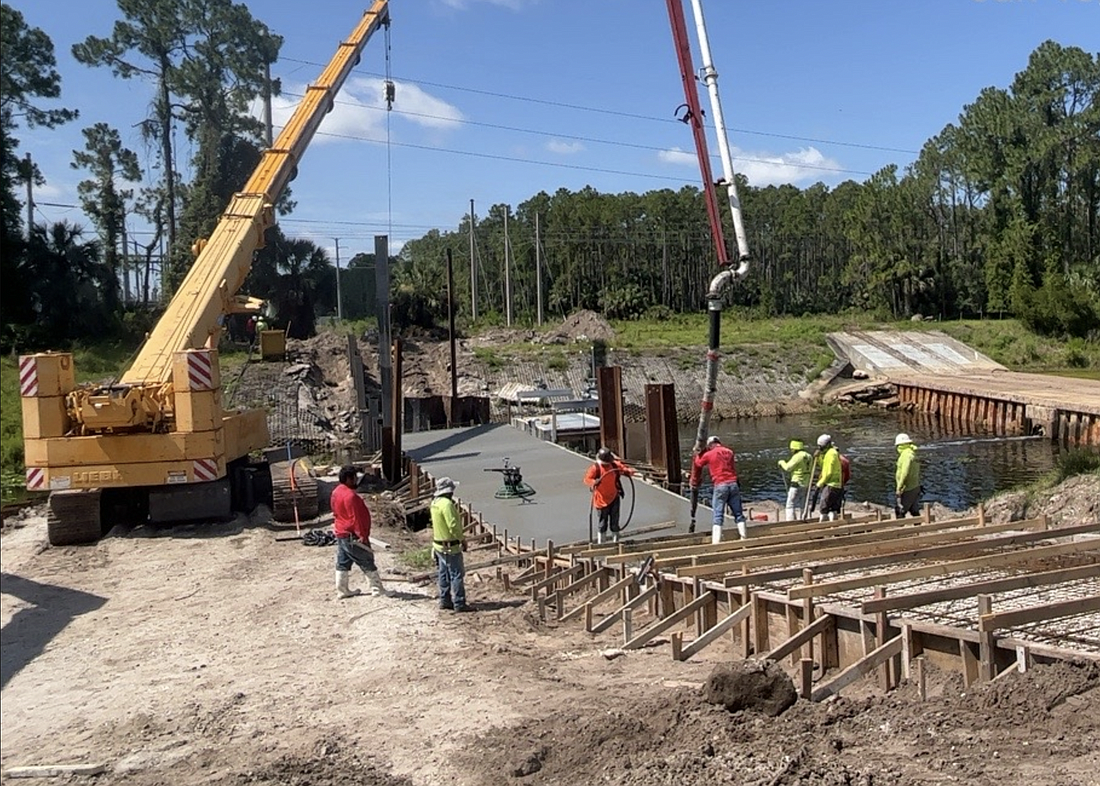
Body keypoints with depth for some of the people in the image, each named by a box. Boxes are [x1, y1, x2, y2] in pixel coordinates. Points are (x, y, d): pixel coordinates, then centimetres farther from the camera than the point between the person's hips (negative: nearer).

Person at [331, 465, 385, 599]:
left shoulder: (336, 492, 7)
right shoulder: (350, 495, -24)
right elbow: (356, 518, -23)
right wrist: (362, 536, -19)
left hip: (340, 534, 10)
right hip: (352, 536, -10)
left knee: (343, 563, 13)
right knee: (368, 563, 0)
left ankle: (342, 590, 18)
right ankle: (378, 589, 6)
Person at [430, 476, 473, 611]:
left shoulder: (435, 503, 8)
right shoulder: (446, 504, -22)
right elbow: (453, 525, -25)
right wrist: (462, 539, -13)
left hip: (439, 545, 10)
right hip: (450, 546, -10)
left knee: (444, 574, 16)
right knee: (457, 575, -3)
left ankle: (445, 601, 24)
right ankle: (459, 604, 0)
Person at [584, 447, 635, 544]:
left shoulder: (614, 465, -1)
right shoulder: (595, 468, -14)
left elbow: (623, 467, 11)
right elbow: (587, 479, -20)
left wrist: (629, 471, -11)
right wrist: (594, 482, -42)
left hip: (614, 497, 4)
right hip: (602, 499, -4)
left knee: (614, 521, 11)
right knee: (603, 522, 2)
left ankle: (616, 541, 22)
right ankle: (600, 542, 13)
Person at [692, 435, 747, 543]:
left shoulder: (709, 454, 1)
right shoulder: (729, 452, 14)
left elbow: (697, 465, 14)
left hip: (720, 486, -3)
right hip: (733, 484, 3)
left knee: (718, 516, -2)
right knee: (738, 513, 11)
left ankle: (716, 542, -8)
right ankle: (744, 538, 10)